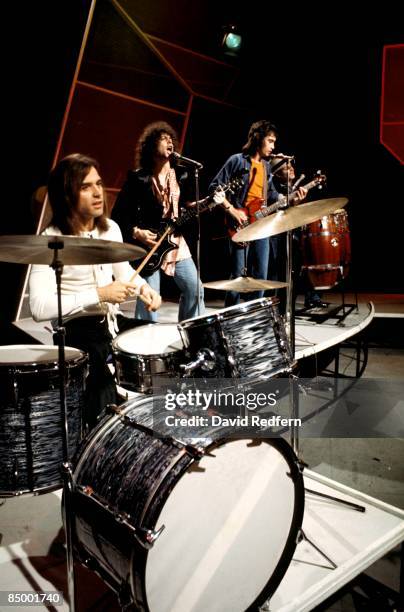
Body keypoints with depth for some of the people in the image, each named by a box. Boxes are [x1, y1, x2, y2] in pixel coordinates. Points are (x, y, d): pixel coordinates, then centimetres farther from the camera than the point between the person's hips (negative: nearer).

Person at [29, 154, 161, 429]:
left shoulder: (110, 228, 5)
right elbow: (40, 308, -25)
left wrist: (143, 287, -2)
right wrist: (99, 294, -27)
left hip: (114, 321, 7)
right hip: (77, 333, -7)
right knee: (104, 403, -24)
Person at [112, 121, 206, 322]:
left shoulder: (181, 174, 9)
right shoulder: (138, 178, -6)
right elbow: (118, 214, -5)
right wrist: (135, 232, -18)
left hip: (176, 241, 5)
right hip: (147, 242, -5)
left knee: (195, 289, 2)